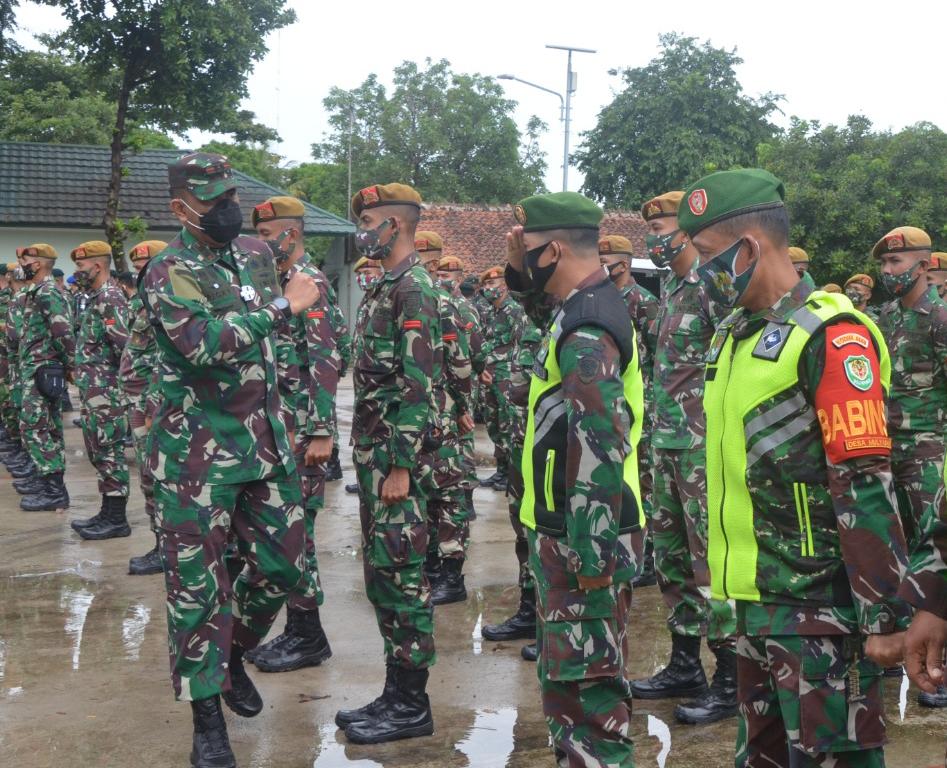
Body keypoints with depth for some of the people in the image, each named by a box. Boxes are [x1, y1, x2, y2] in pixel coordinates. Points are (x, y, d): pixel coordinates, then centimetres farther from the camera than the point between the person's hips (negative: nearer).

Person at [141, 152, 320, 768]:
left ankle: (233, 655, 37)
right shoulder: (170, 273, -12)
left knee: (281, 565, 11)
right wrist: (282, 307, -24)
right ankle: (207, 716, 10)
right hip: (199, 451, -6)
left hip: (267, 440, 7)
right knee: (199, 583, 0)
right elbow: (201, 344, -30)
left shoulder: (256, 254, 10)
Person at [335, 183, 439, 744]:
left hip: (395, 454, -10)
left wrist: (401, 465, -22)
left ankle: (412, 704, 5)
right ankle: (397, 690, 22)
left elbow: (419, 385, -20)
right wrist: (372, 458, 19)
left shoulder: (415, 288, -14)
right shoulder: (387, 287, 16)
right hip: (373, 449, 10)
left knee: (401, 572, -4)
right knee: (381, 571, 13)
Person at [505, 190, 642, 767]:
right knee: (571, 676, 20)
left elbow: (599, 451, -26)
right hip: (572, 531, 10)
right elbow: (540, 306, 34)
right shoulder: (589, 307, 10)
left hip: (581, 539, -10)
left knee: (585, 684, -4)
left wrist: (590, 556, -26)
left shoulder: (586, 332, -21)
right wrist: (520, 269, 14)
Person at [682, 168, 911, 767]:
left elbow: (866, 487, -19)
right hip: (757, 598, 9)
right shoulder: (736, 334, 13)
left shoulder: (828, 335, -14)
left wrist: (884, 613, -19)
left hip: (818, 604, -9)